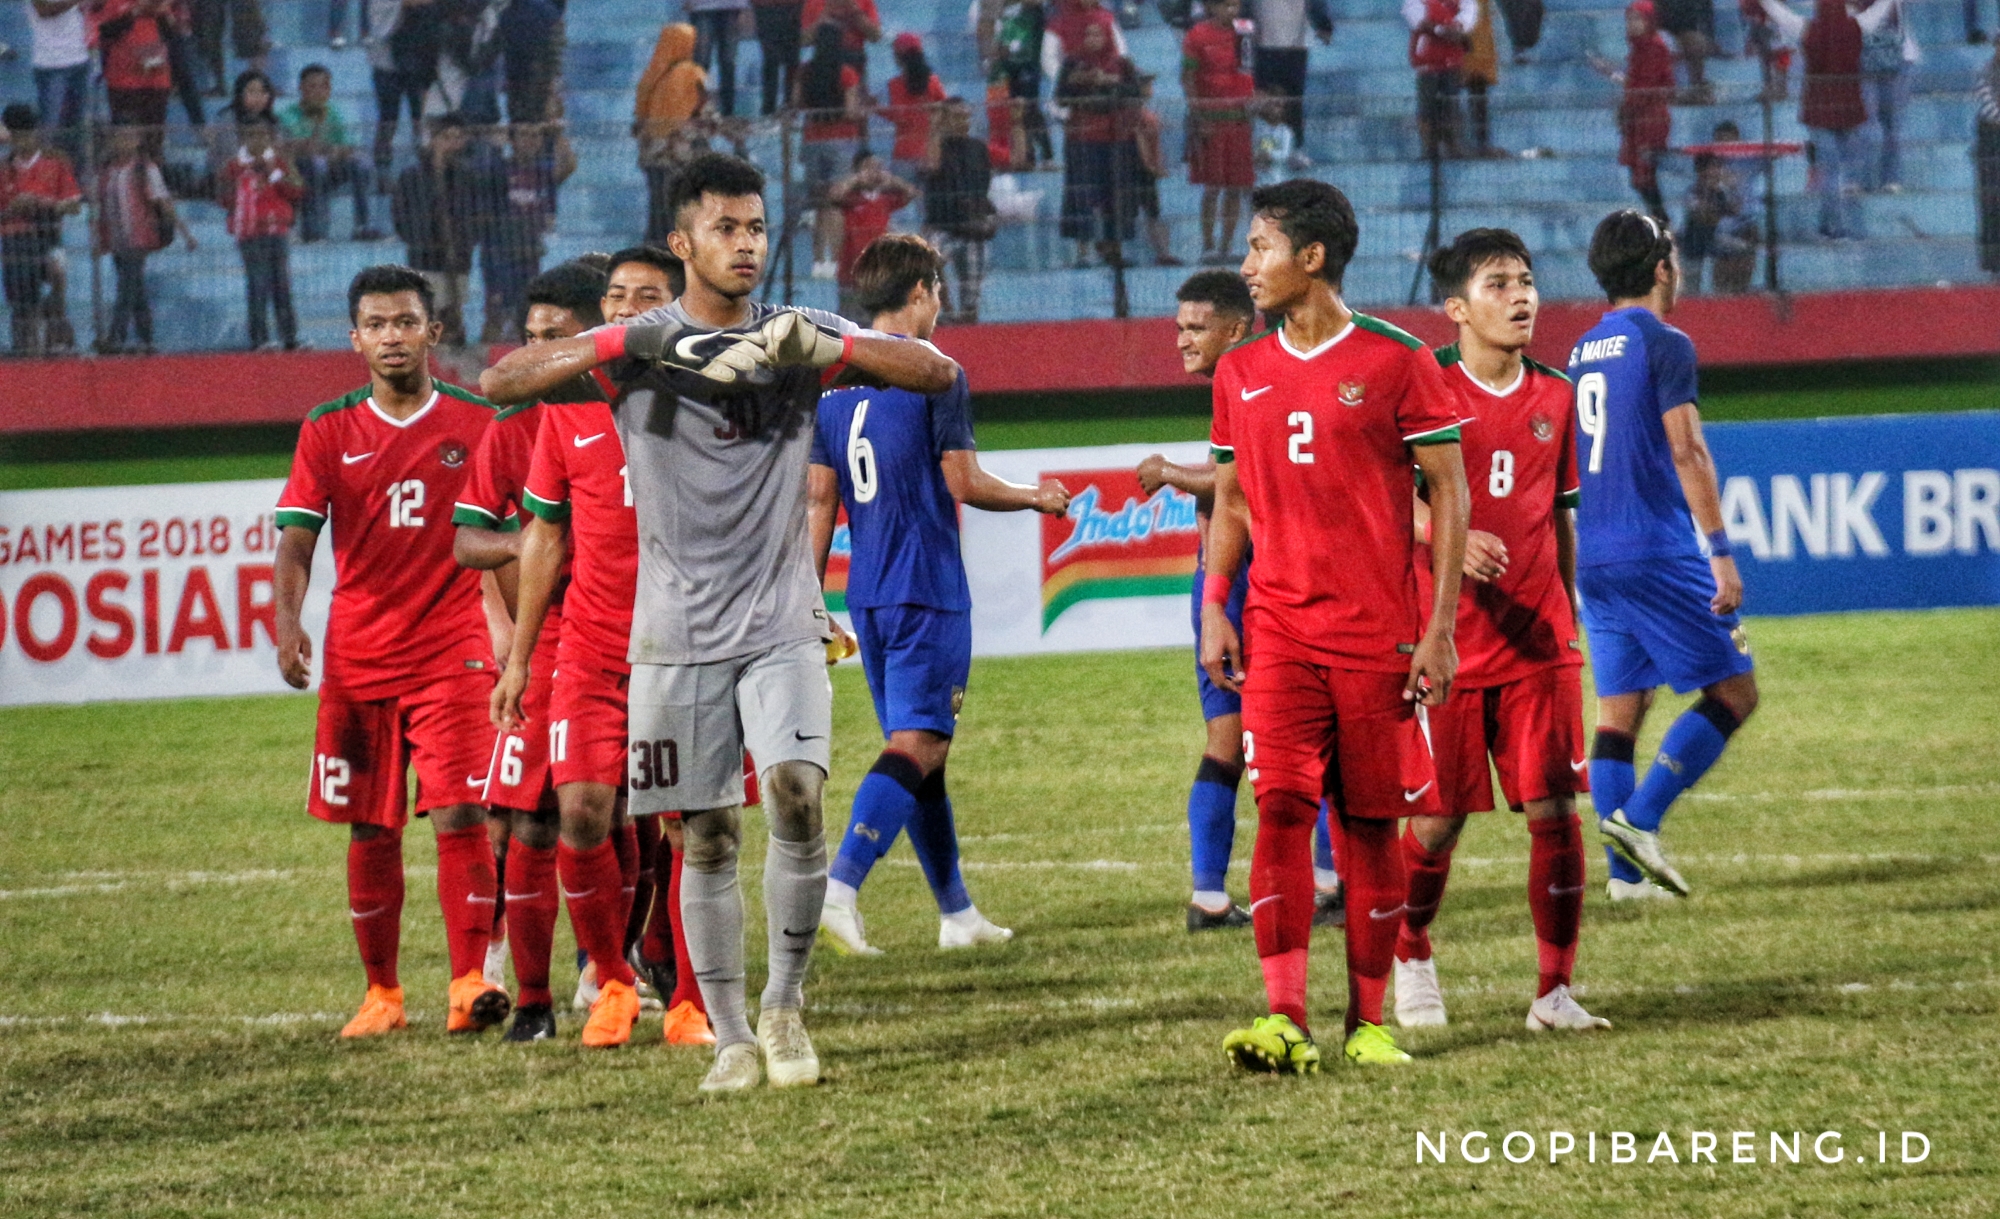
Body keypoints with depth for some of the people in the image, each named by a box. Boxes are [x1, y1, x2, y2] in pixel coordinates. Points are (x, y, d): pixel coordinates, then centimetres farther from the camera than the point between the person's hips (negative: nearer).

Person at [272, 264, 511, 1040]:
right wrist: (288, 620, -17)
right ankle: (381, 991, 18)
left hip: (453, 649, -2)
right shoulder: (328, 431, 5)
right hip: (358, 654, 2)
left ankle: (470, 983, -15)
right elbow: (296, 536, -1)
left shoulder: (476, 422, 3)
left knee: (460, 814, -14)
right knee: (370, 830, 7)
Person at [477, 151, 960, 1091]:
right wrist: (624, 346, -22)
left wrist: (822, 348, -18)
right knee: (708, 838, 3)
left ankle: (785, 1004, 0)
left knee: (795, 795, -17)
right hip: (678, 634, 0)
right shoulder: (638, 349, 1)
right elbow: (501, 382, -10)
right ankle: (731, 1036, 12)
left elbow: (938, 373, -3)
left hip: (782, 626, 0)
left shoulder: (800, 336, 5)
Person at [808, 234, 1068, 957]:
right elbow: (964, 484, -10)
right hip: (929, 590, -7)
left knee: (918, 748, 13)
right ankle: (840, 886, -26)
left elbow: (820, 498, 10)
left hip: (867, 595, 7)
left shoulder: (832, 382, 10)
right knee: (916, 746, -9)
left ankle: (957, 912, 20)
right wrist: (1038, 497, 8)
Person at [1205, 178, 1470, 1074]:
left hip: (1378, 631, -3)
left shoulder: (1395, 362, -3)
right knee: (1280, 807, -11)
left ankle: (1368, 1022, 12)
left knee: (1371, 823, 2)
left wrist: (1440, 629, -7)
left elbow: (1449, 496, -1)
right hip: (1278, 630, 3)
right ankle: (1285, 1021, -16)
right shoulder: (1241, 374, 11)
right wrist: (1214, 611, 6)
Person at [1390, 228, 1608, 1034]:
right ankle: (1411, 961, 28)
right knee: (1438, 818, 2)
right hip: (1446, 639, -3)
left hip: (1537, 642, 3)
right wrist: (1448, 541, -24)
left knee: (1555, 809, -6)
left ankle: (1555, 991, 0)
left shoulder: (1553, 398, 9)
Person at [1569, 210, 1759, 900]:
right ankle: (1638, 819, -12)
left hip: (1595, 559, 8)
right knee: (1733, 693, -1)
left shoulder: (1582, 352, 15)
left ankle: (1626, 871, 4)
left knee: (1620, 711, 8)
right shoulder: (1663, 344, -7)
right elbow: (1686, 451, -14)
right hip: (1659, 554, -8)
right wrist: (1720, 551, -15)